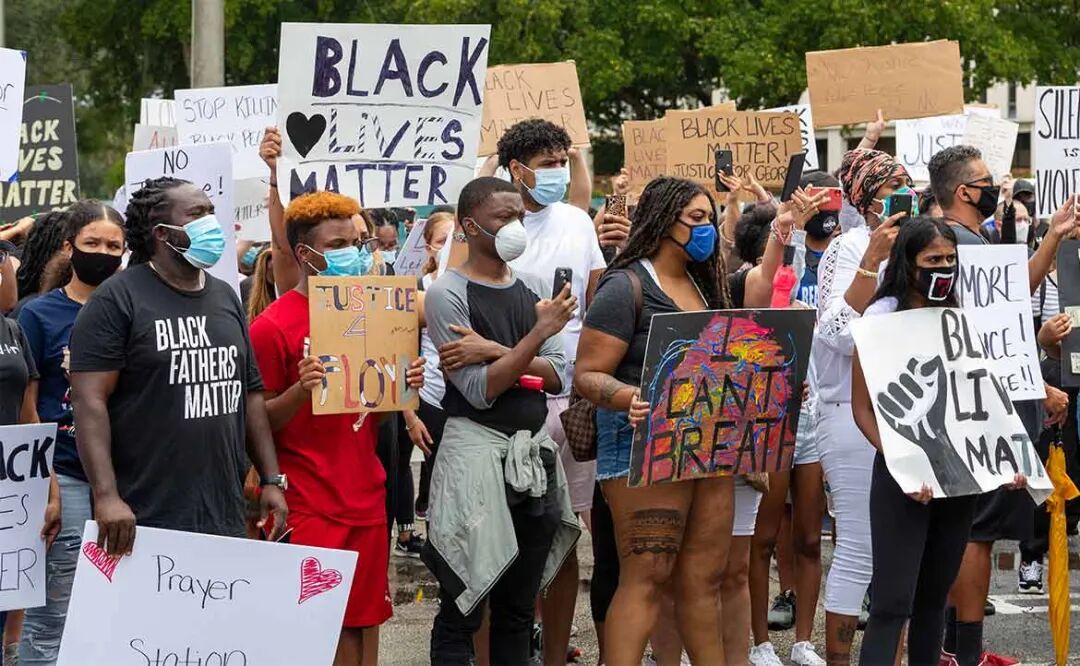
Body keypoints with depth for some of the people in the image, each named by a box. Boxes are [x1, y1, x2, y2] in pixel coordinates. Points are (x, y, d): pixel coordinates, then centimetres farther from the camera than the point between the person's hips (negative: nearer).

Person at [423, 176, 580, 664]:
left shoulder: (532, 289, 11)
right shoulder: (448, 294, -8)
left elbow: (557, 377, 4)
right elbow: (479, 390, -14)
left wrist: (498, 355, -12)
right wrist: (538, 335, -18)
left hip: (535, 450, 6)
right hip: (477, 449, -6)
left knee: (518, 605, 11)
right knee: (463, 607, -2)